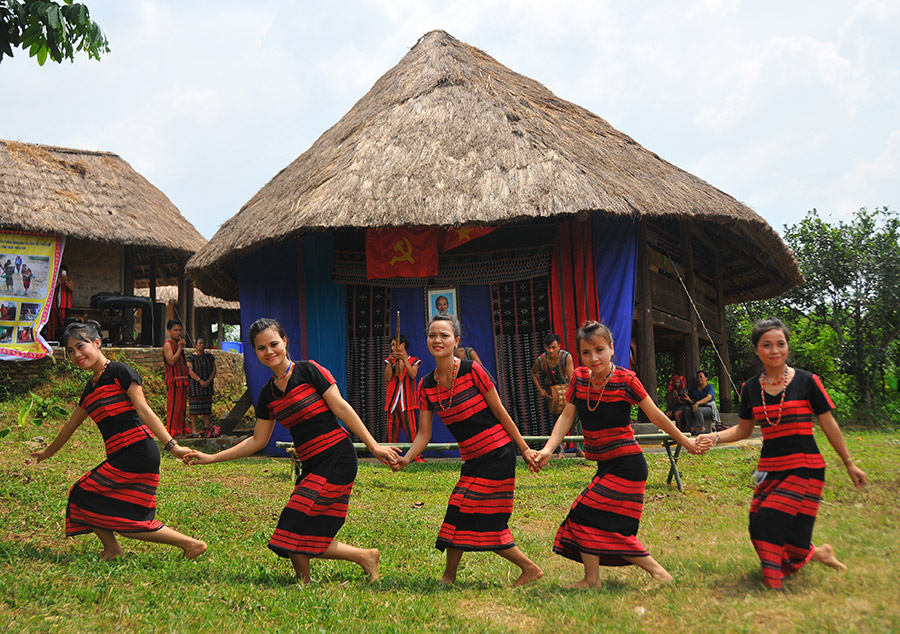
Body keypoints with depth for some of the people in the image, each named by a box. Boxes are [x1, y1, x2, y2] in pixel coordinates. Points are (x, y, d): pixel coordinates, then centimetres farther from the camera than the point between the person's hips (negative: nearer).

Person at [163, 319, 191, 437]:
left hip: (182, 379, 9)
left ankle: (181, 429, 16)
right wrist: (180, 347, -16)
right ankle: (172, 431, -4)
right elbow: (171, 361, -18)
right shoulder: (168, 344, -6)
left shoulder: (178, 344, 21)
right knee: (174, 406, -7)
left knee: (182, 406, 10)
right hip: (174, 379, -9)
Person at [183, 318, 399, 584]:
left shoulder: (308, 371, -5)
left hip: (337, 459, -7)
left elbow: (341, 408, -7)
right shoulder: (268, 394, 13)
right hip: (312, 467, 7)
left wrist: (373, 446, -10)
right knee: (311, 542, 2)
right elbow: (257, 441, 18)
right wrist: (211, 458, 16)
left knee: (294, 530, -9)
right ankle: (365, 556, 19)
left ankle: (304, 582, 13)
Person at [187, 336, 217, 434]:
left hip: (207, 385, 4)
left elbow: (214, 370, 7)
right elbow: (190, 371, -10)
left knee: (207, 407, 3)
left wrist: (209, 380, -10)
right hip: (195, 385, -4)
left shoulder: (210, 357, 11)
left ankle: (206, 427, 7)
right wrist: (200, 380, -20)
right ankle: (194, 428, -1)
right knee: (194, 407, -4)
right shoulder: (191, 358, -1)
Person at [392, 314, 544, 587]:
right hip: (472, 460, 6)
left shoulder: (472, 371, -13)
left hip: (498, 454, -6)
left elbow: (500, 413, -7)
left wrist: (524, 448, -1)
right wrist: (406, 459, -14)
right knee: (485, 523, 4)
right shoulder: (426, 386, 2)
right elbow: (424, 433, 3)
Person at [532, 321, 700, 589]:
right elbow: (566, 417, 1)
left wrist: (686, 442, 5)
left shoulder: (625, 380, -14)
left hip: (627, 466, -6)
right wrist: (548, 449, -12)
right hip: (606, 467, 6)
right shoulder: (580, 378, 1)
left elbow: (657, 416, -5)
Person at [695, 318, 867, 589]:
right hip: (770, 470, 4)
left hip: (805, 468, -4)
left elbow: (829, 426, 3)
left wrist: (849, 464, 8)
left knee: (771, 520, -18)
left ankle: (774, 584, 7)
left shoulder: (807, 381, -4)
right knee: (760, 527, -2)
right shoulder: (750, 389, 5)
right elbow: (744, 429, 15)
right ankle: (816, 553, 26)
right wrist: (715, 437, -2)